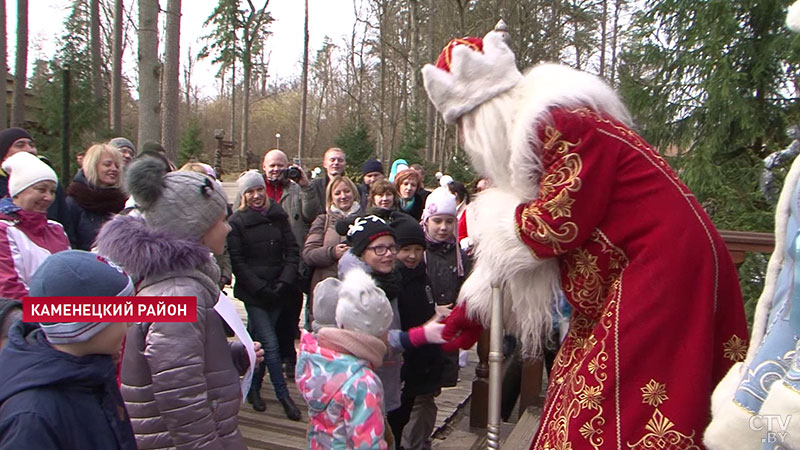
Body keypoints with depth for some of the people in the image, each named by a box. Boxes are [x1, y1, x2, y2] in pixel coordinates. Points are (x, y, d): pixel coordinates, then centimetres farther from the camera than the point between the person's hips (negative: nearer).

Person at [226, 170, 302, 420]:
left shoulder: (278, 216, 6)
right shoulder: (237, 222, -4)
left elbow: (292, 251, 5)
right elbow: (237, 262, -7)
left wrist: (285, 282, -8)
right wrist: (261, 288, -14)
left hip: (277, 291, 3)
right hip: (253, 293, -3)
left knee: (259, 341, 13)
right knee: (270, 344, -6)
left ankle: (253, 389, 30)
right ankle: (283, 395, 6)